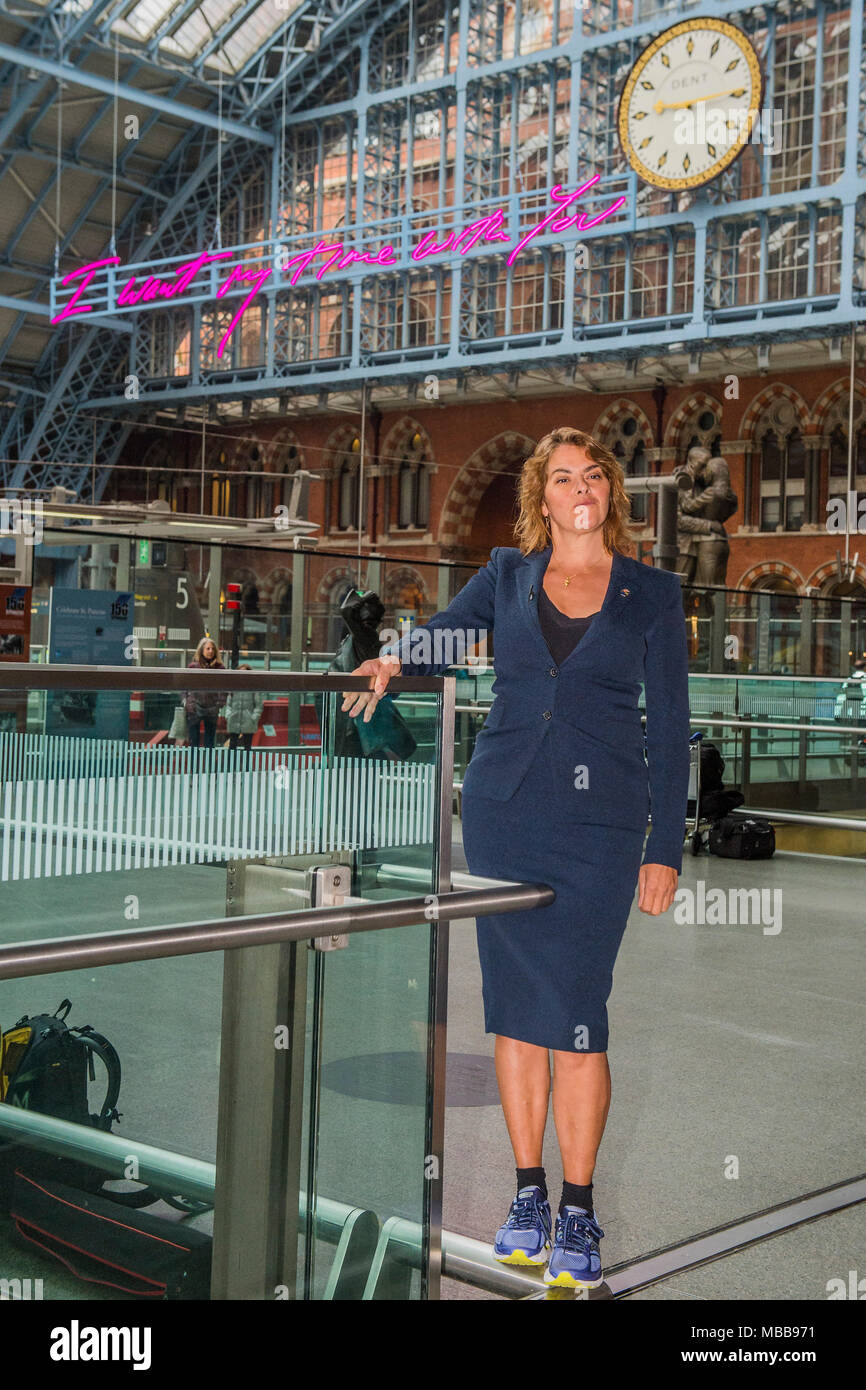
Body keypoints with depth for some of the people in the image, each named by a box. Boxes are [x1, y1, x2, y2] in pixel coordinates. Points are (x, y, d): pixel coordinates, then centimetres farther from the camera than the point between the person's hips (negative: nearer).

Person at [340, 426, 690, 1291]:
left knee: (576, 1011, -4)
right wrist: (394, 660, 0)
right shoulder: (507, 574, 9)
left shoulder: (651, 593, 4)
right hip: (504, 806, 2)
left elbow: (669, 727, 3)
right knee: (514, 1004, 6)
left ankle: (578, 1214, 8)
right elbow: (443, 632, 24)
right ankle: (528, 1194, 20)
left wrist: (665, 848, -1)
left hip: (601, 816, -2)